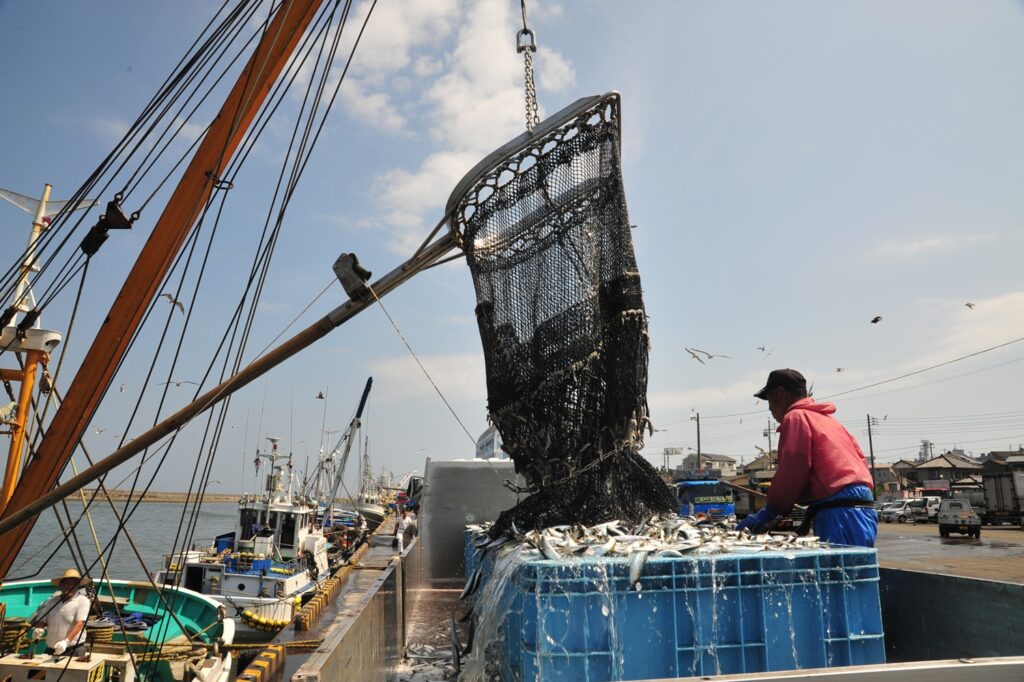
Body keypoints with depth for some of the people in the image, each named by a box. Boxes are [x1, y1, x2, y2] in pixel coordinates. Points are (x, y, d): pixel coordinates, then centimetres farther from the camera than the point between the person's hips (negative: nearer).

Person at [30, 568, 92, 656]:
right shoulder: (52, 601, 12)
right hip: (50, 650, 5)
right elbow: (41, 620, 14)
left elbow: (80, 624, -15)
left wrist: (66, 641, -27)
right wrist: (38, 629, -9)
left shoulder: (82, 600, -4)